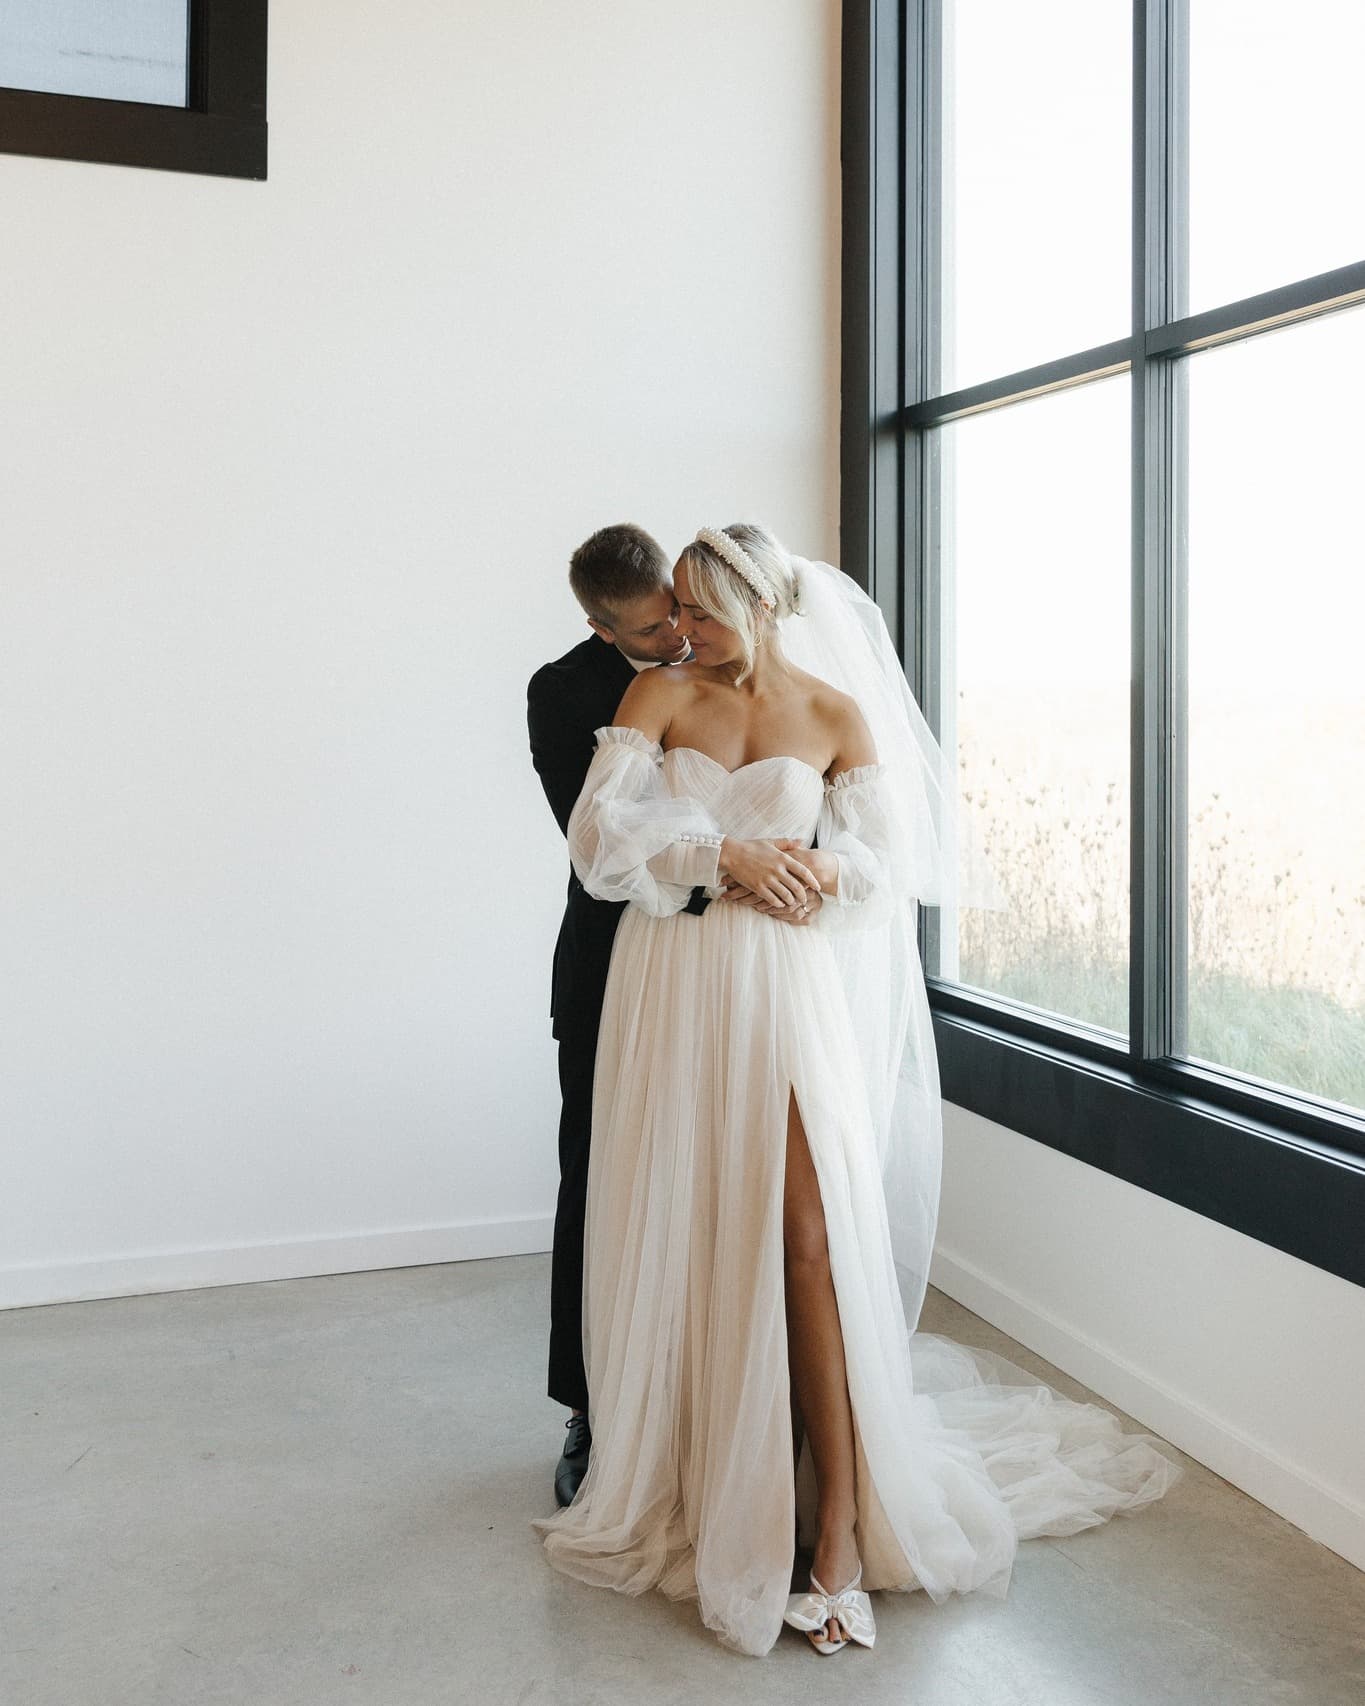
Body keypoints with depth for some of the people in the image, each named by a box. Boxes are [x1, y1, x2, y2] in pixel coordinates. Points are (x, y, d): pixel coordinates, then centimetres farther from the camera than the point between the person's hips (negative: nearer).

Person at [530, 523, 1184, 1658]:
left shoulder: (837, 714, 3)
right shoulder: (659, 694, 3)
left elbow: (890, 861, 5)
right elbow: (600, 828, -8)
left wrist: (816, 868, -15)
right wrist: (725, 853, -18)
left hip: (784, 990, -1)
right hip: (675, 988, 2)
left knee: (808, 1240, -10)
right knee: (681, 1243, 8)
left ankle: (840, 1529, -4)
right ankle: (684, 1477, 27)